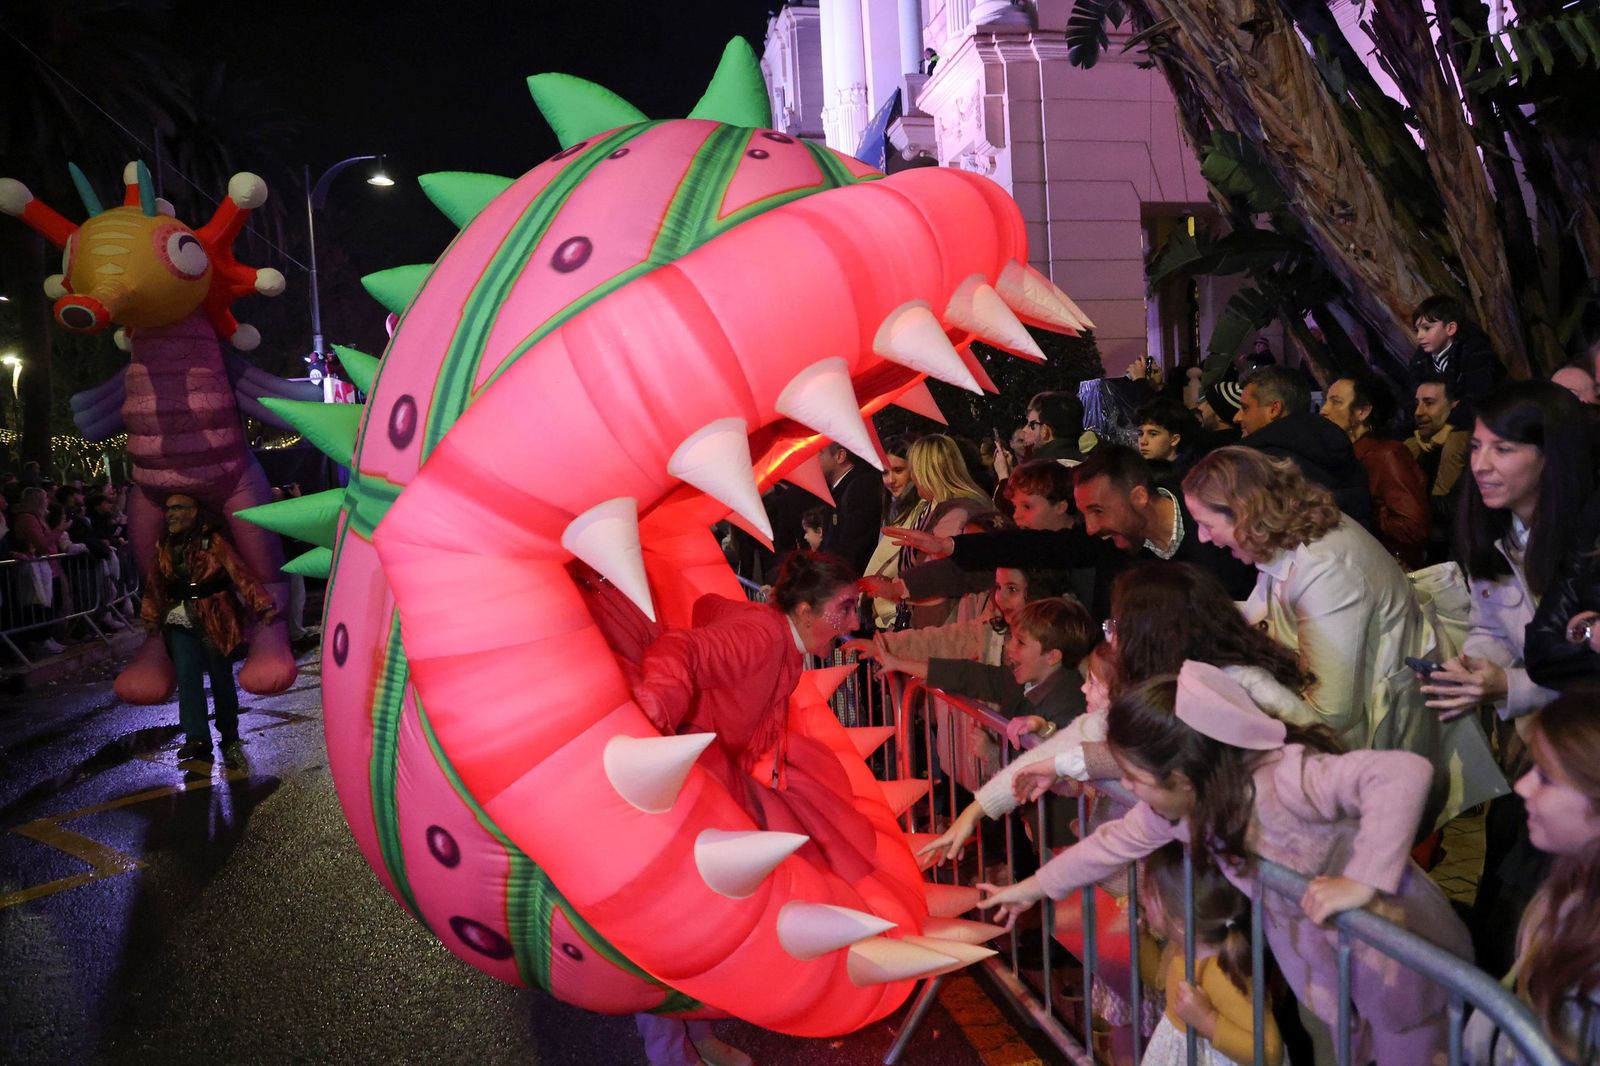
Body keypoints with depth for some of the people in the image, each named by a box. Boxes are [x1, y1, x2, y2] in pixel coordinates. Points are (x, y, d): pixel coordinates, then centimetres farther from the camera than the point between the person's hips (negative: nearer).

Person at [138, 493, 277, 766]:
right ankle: (197, 737, -3)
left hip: (214, 621, -4)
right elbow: (155, 584, 17)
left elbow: (239, 572, -20)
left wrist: (262, 605, -28)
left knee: (221, 679, 3)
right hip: (180, 622, 5)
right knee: (187, 677, -5)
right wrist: (151, 618, 22)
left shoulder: (212, 542, -11)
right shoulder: (164, 546, 7)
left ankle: (230, 739, 14)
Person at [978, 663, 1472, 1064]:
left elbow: (1405, 772, -46)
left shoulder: (1285, 779, -38)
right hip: (1319, 958, 6)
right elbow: (1118, 840, 1)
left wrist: (1362, 882, -46)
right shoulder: (1179, 805, -14)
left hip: (1399, 954, -6)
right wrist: (1033, 887, 8)